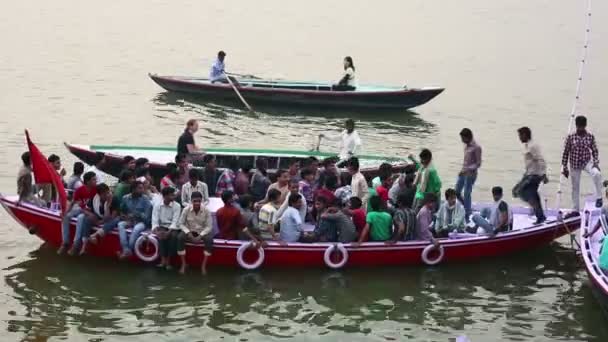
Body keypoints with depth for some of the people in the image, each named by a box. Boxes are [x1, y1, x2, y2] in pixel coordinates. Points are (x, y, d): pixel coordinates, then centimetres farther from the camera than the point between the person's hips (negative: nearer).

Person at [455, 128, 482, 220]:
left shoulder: (476, 148, -17)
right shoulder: (466, 145, 7)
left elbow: (478, 164, -17)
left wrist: (467, 170, -25)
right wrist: (462, 170, 13)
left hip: (470, 174, -8)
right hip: (463, 173, 8)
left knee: (466, 195, -4)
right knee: (457, 192, 11)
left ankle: (467, 215, 5)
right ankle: (467, 209, 30)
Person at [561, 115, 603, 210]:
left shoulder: (590, 137, -3)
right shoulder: (570, 137, -6)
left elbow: (594, 151, 4)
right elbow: (566, 153, -1)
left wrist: (596, 163, -11)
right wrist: (564, 167, -1)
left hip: (587, 162, 0)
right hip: (575, 165, 0)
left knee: (597, 174, -32)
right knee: (575, 188, 8)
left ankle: (599, 197, -20)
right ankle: (576, 210, 21)